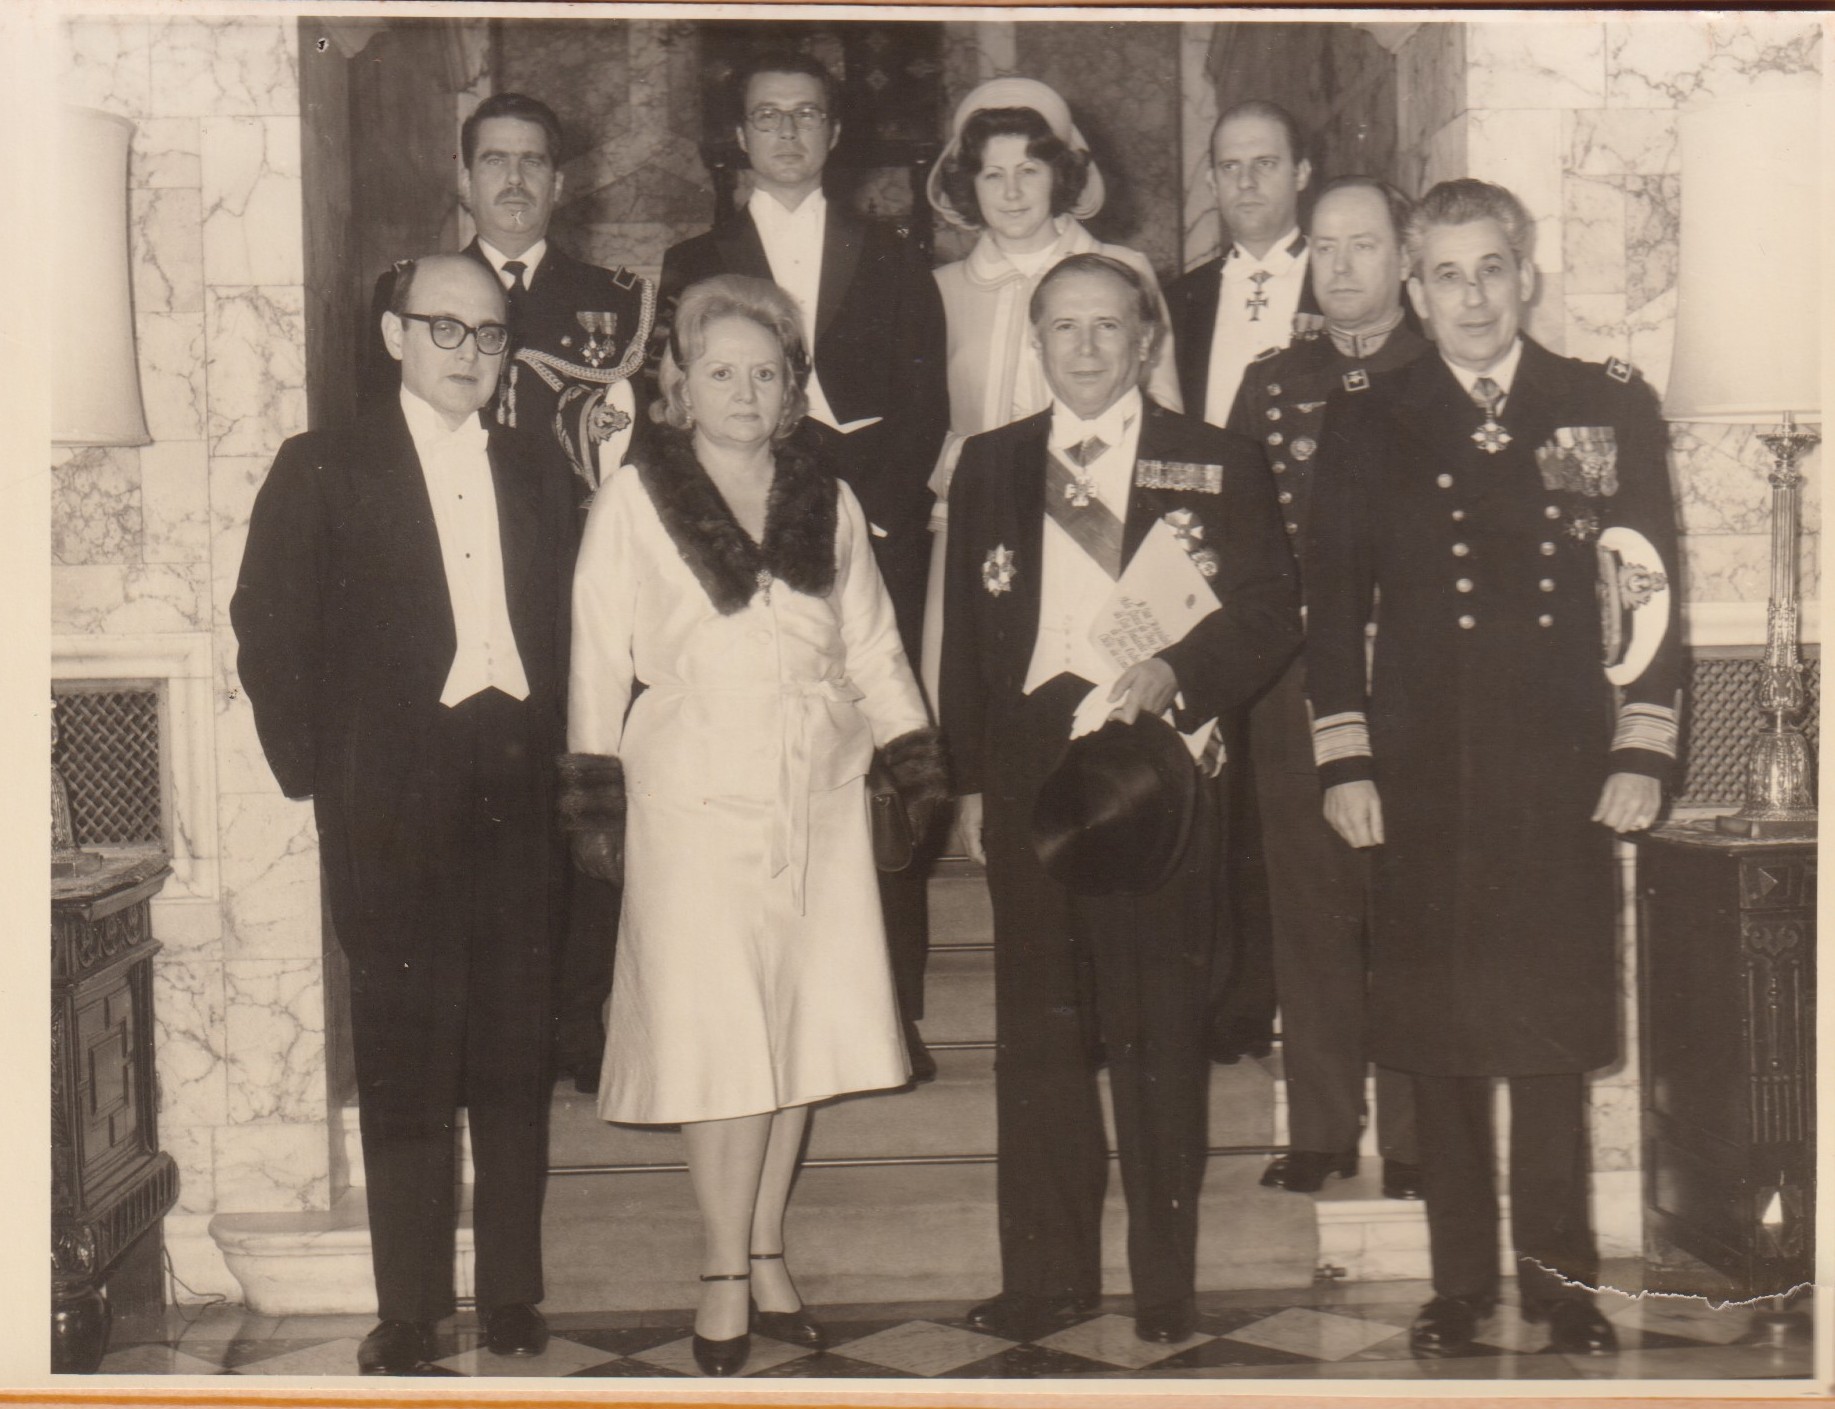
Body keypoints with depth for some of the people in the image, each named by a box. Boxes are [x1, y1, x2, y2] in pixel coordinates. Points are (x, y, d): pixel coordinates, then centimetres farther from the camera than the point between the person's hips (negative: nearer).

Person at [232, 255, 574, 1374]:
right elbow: (271, 633, 2)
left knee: (517, 1058, 7)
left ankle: (513, 1298, 18)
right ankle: (409, 1314, 10)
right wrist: (315, 771, -4)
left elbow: (565, 631, 14)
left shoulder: (535, 475, 15)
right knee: (405, 1062, 1)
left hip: (516, 794, 3)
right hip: (393, 806, -3)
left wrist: (550, 754, 2)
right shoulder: (324, 471, 4)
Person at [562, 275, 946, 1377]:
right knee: (720, 1037, -5)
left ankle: (767, 1251, 19)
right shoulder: (635, 502, 2)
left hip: (818, 798, 4)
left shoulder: (830, 503, 12)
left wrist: (918, 761, 5)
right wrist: (594, 797, -3)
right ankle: (727, 1274, 6)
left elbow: (873, 647, 15)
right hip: (694, 798, -3)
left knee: (802, 1028, 6)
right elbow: (600, 656, 2)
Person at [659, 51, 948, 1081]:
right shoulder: (694, 265, 16)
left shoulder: (894, 263, 18)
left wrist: (867, 507, -7)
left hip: (877, 539, 1)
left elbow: (925, 410, 9)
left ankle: (893, 1008, 0)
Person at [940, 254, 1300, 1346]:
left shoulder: (1218, 466, 4)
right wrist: (970, 778, 8)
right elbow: (964, 633, 13)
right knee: (1037, 1026, 7)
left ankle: (1166, 1278, 14)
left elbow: (1273, 613, -2)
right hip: (1030, 759, 3)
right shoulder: (990, 466, 13)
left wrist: (1177, 672, -19)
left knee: (1162, 1027, 3)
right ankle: (1049, 1271, 17)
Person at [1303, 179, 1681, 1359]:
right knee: (1441, 1034, 5)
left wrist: (1643, 751, -1)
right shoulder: (1367, 426, 6)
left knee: (1560, 1022, 4)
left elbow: (1651, 589, 5)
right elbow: (1335, 605, 5)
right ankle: (1461, 1277, 17)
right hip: (1425, 773, 0)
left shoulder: (1611, 410, 6)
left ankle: (1558, 1265, 19)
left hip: (1566, 772, 0)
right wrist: (1345, 763, 0)